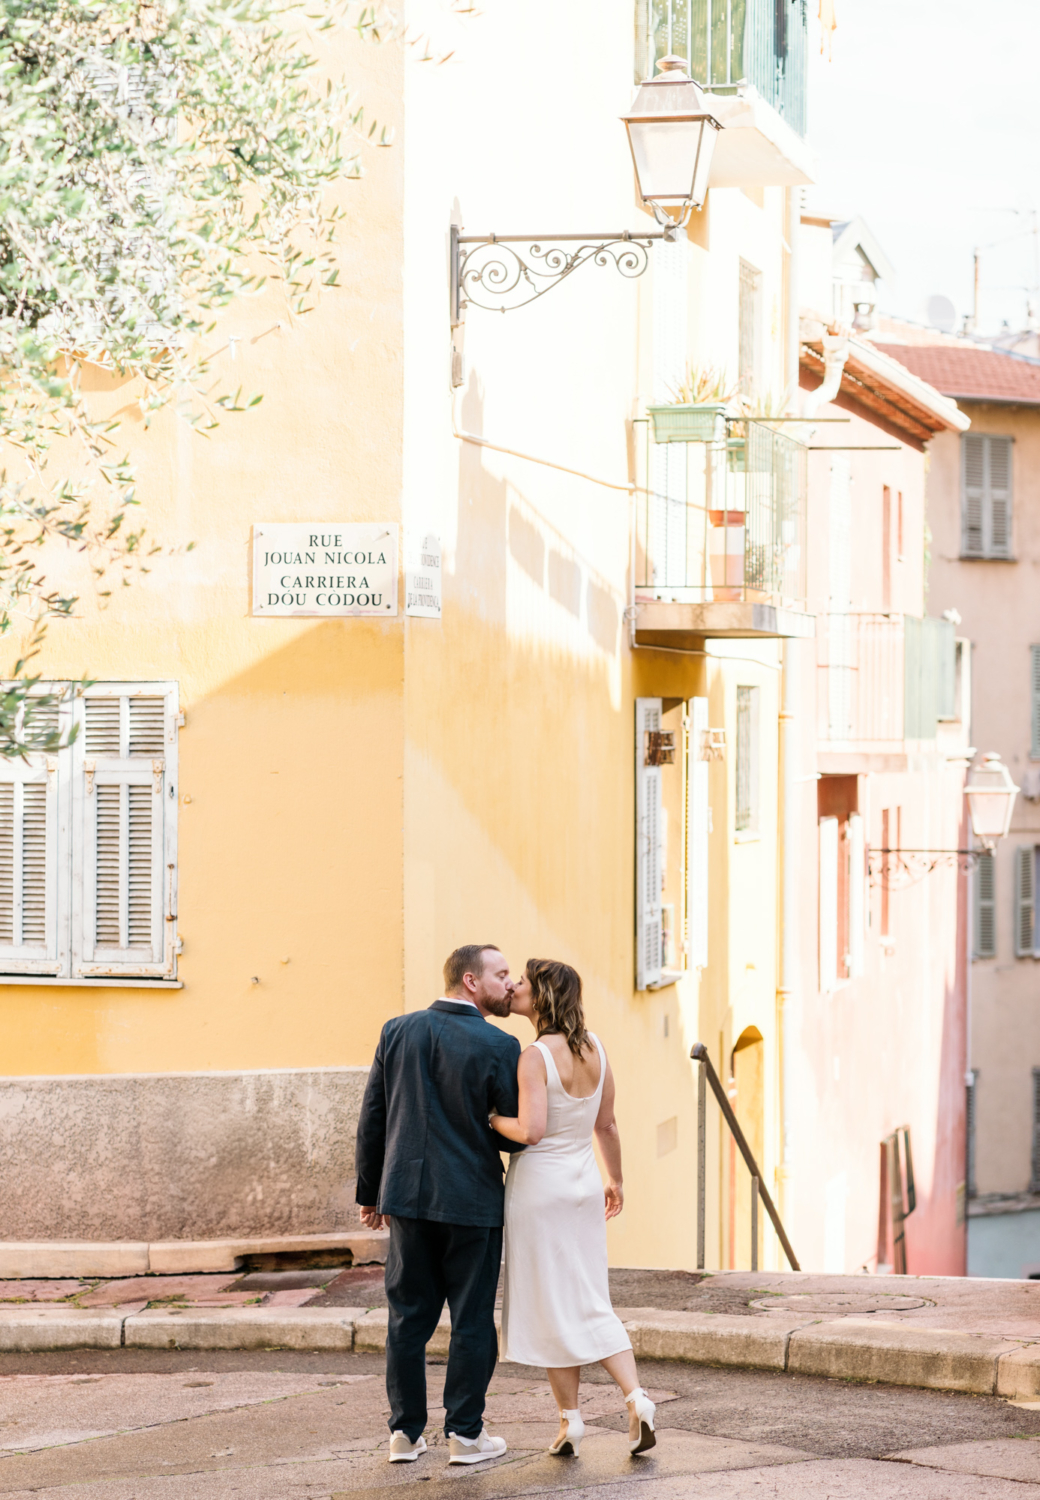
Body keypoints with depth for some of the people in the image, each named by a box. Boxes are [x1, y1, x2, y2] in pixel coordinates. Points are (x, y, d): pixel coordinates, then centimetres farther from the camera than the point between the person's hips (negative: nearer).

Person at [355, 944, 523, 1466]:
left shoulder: (398, 1031, 3)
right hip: (472, 1201, -4)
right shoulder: (497, 1047, -11)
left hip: (408, 1197, 4)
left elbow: (372, 1119, 6)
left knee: (409, 1317, 10)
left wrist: (369, 1191, 14)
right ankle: (465, 1433, 8)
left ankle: (405, 1432, 14)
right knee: (472, 1321, 5)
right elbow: (516, 1133, -8)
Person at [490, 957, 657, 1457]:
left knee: (550, 1307, 4)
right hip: (583, 1183, 6)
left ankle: (570, 1418, 9)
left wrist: (491, 1118, -8)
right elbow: (606, 1123, 11)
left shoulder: (537, 1056, -17)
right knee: (591, 1303, 11)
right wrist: (615, 1180, 22)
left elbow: (531, 1130, -26)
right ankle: (636, 1397, -5)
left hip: (539, 1184, -6)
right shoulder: (594, 1048, 3)